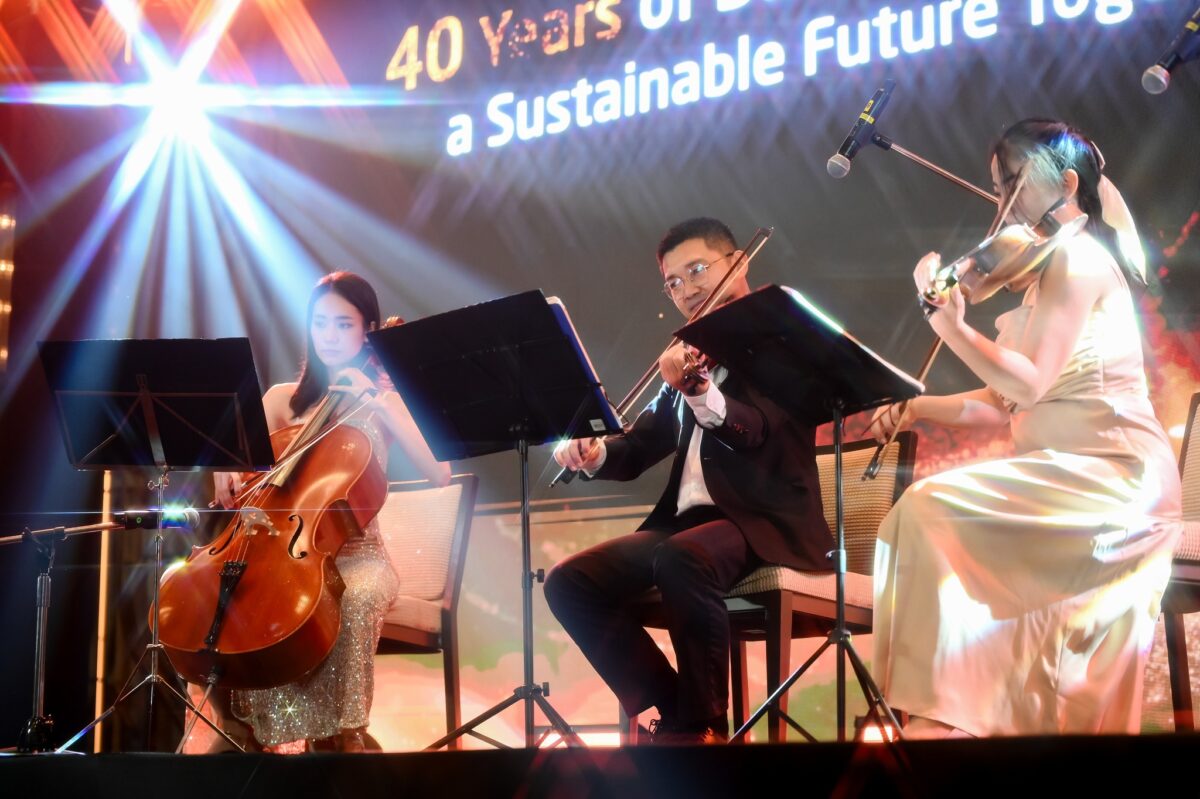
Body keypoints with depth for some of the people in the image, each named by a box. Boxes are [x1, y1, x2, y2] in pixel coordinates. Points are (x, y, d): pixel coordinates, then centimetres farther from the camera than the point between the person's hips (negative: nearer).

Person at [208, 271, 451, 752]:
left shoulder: (384, 400, 6)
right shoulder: (283, 398, 14)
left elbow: (440, 474, -11)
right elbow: (241, 457, 2)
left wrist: (377, 405, -15)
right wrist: (228, 469, -22)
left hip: (357, 553, -2)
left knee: (352, 600, -37)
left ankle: (339, 735, -23)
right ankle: (240, 731, -13)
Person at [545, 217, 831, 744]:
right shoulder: (689, 354, 21)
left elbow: (757, 430, -18)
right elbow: (638, 448, 18)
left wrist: (699, 392, -37)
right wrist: (593, 453, -5)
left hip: (765, 521, -7)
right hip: (687, 521, 7)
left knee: (680, 558, -37)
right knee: (569, 583, -9)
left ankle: (704, 726, -20)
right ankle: (673, 707, -5)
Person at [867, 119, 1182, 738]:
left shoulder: (1078, 255, -10)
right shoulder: (1050, 272, 20)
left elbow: (1029, 383, -21)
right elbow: (1005, 402, 15)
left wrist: (949, 324, -31)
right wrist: (919, 408, 4)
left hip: (1112, 476, -10)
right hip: (1080, 479, 10)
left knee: (930, 508, -22)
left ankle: (946, 715, -21)